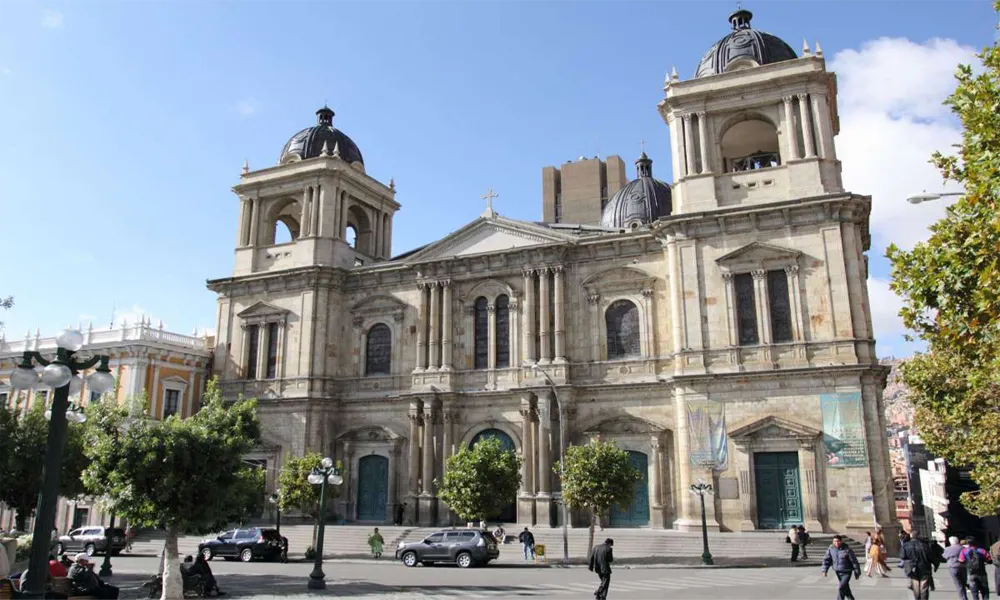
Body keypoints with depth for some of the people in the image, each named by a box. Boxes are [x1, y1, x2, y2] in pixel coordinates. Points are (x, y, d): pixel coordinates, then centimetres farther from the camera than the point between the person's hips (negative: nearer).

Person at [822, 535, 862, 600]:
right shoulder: (831, 548, -6)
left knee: (841, 588, -16)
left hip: (846, 572, -5)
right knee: (846, 588, 20)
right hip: (838, 572, 5)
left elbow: (854, 561, -10)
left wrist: (857, 573, -4)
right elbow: (827, 560, 3)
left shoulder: (847, 549, -19)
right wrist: (824, 570, -3)